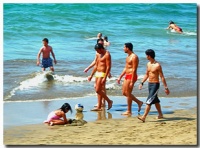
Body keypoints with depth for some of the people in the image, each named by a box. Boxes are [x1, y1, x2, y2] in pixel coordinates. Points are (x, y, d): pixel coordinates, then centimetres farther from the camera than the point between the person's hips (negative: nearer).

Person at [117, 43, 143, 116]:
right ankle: (139, 102, 22)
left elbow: (134, 70, -20)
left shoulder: (134, 57, -16)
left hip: (131, 76, -10)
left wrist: (132, 81, -23)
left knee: (128, 93, -4)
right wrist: (120, 77, 20)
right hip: (127, 76, 10)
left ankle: (129, 111, 5)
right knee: (124, 92, 13)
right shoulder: (128, 56, 15)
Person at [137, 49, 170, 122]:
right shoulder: (148, 64, 8)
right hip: (150, 84, 8)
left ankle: (144, 117, -20)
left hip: (155, 84, -8)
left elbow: (162, 77, -13)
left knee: (149, 101, -14)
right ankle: (160, 114, 34)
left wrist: (166, 87, -12)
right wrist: (142, 83, 14)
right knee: (155, 100, 19)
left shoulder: (157, 65, -16)